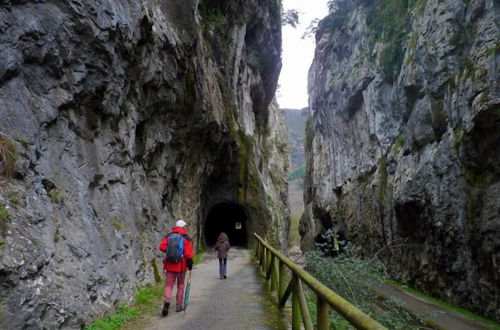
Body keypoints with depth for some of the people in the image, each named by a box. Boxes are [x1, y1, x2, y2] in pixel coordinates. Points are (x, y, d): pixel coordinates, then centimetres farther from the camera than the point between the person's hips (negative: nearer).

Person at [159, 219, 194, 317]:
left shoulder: (169, 236, 3)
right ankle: (179, 305, 19)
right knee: (180, 285, 13)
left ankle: (166, 301, -18)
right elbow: (189, 253, -14)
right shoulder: (186, 238, -7)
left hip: (170, 265, 2)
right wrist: (190, 263, -6)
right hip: (181, 265, -2)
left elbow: (162, 247, -5)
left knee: (169, 284, 6)